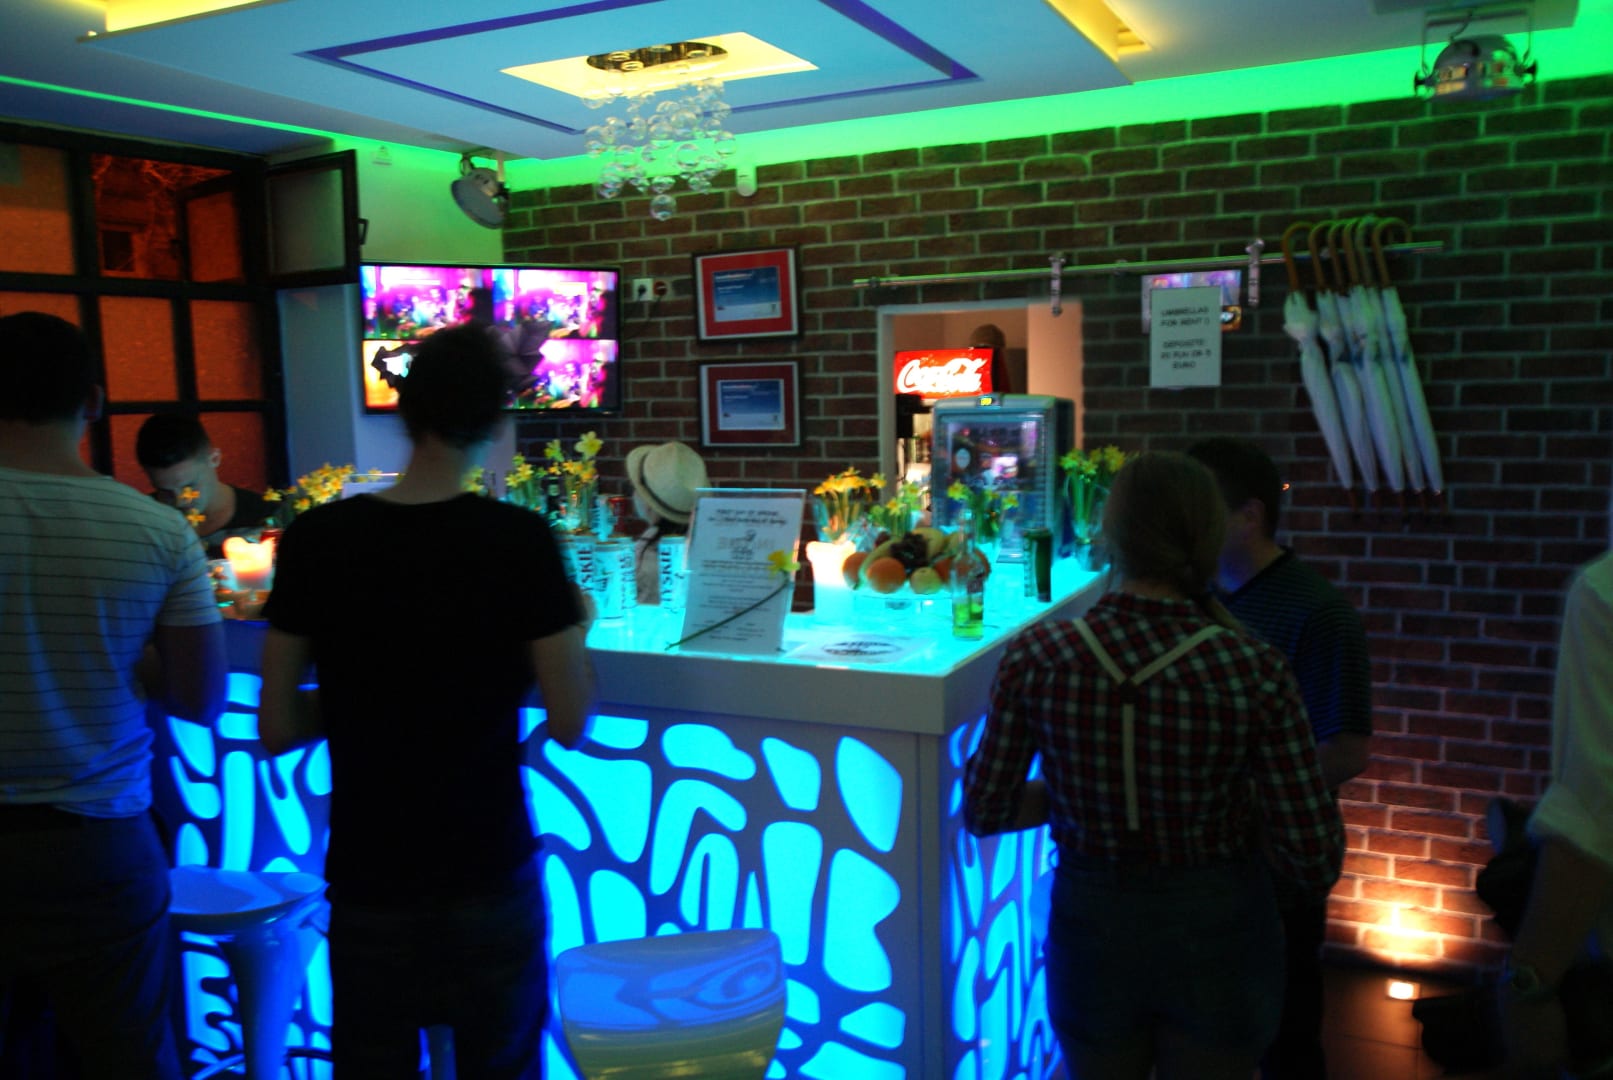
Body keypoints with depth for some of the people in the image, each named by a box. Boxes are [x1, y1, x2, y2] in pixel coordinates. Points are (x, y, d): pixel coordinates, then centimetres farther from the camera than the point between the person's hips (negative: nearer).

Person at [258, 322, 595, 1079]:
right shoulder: (521, 541, -14)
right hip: (490, 884, -2)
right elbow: (570, 725, -10)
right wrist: (574, 628, 6)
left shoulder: (315, 539, -7)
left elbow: (276, 731, -3)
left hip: (367, 889, 2)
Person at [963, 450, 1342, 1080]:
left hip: (1091, 930, 1)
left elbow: (984, 812, -6)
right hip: (1216, 935, -1)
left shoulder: (1036, 657, -17)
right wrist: (1230, 807, 3)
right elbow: (1316, 860, -15)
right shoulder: (1256, 670, -20)